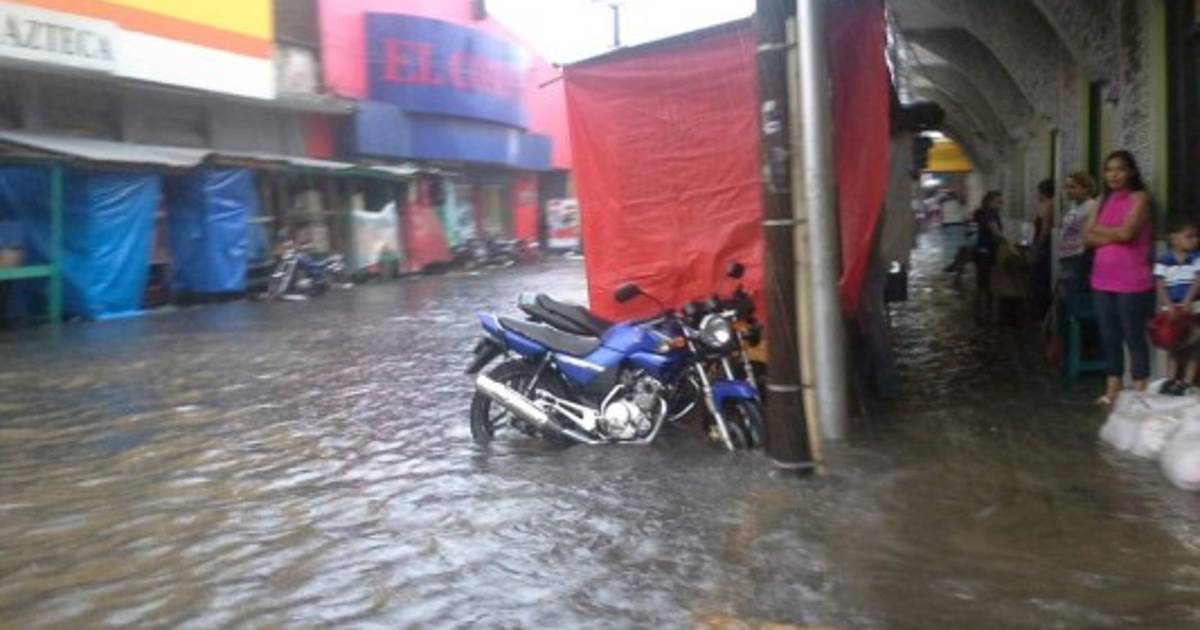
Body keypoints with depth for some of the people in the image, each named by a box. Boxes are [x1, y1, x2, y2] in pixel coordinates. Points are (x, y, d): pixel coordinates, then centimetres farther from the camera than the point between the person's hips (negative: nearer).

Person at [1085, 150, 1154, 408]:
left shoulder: (1139, 197, -4)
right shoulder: (1104, 200, 16)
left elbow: (1126, 232, -17)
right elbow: (1088, 236, 6)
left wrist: (1099, 229, 0)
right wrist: (1114, 236, -10)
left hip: (1132, 282, -6)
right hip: (1103, 280, 6)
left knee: (1133, 337, -2)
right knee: (1109, 337, 10)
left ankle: (1138, 395, 4)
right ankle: (1111, 392, 18)